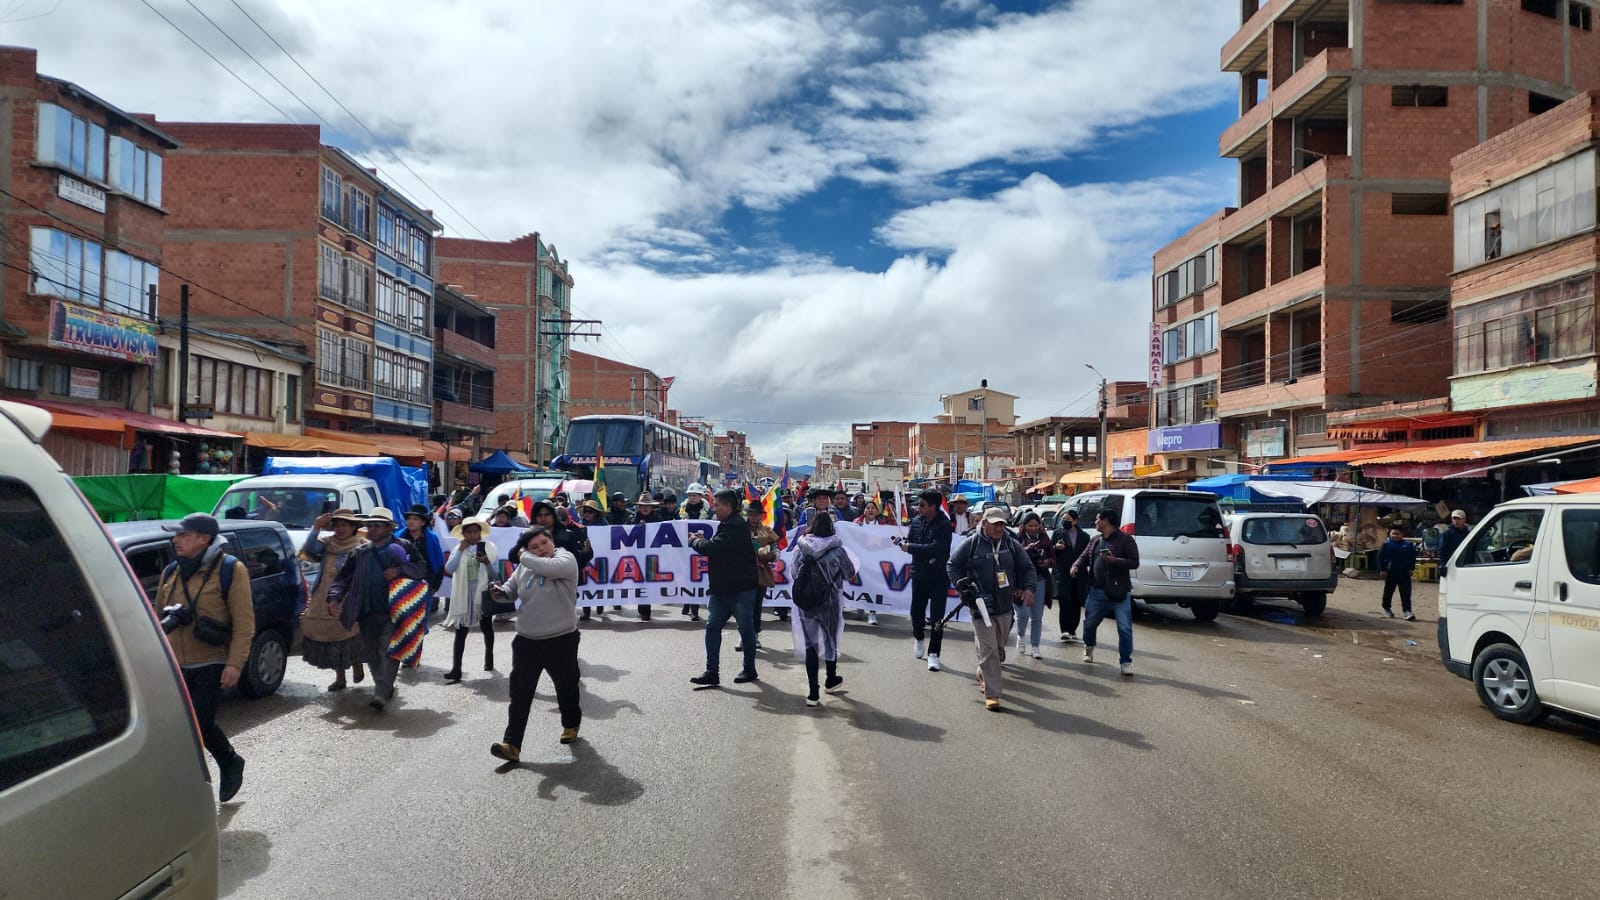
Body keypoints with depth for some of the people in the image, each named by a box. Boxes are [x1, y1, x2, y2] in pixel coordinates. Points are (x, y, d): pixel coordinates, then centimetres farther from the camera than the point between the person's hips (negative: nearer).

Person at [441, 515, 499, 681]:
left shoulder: (490, 548, -5)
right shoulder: (458, 549, 1)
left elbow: (495, 575, -6)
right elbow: (448, 570, -14)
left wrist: (487, 563, -25)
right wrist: (460, 550, -15)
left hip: (484, 594, 0)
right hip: (464, 596, 0)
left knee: (486, 628, 18)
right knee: (460, 631, -3)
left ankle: (489, 658, 39)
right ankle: (456, 669, -3)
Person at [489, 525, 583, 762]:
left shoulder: (566, 559, -12)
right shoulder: (524, 567, 6)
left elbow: (547, 567, -32)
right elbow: (510, 590, 15)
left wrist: (524, 556, -13)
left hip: (561, 640, -3)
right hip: (527, 641, 4)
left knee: (566, 688, 16)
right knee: (519, 694, -2)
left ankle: (571, 725, 42)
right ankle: (512, 744, -1)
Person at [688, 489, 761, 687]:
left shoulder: (735, 527, -18)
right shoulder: (727, 525, 16)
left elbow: (713, 548, -25)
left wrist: (695, 541, -6)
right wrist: (703, 541, 3)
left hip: (741, 588, -10)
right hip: (722, 587, 10)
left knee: (746, 629, 5)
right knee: (712, 627, 4)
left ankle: (749, 670, 19)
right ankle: (712, 672, 7)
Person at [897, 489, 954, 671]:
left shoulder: (944, 525, -15)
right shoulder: (916, 521, 3)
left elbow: (935, 548, -26)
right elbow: (910, 542, 8)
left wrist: (910, 547, -21)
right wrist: (902, 542, -16)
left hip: (939, 576, -5)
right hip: (919, 575, 5)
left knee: (937, 617, -3)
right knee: (916, 612, 14)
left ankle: (933, 654, 7)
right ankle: (918, 638, 43)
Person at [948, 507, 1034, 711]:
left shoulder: (1012, 545, 4)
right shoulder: (972, 545, -6)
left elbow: (1026, 568, 12)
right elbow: (953, 564, 4)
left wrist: (1028, 588, -4)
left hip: (1005, 606, 5)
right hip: (981, 606, -5)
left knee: (999, 648, 18)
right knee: (989, 650, -9)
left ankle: (983, 675, 43)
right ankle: (992, 695, -6)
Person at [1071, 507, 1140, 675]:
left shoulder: (1125, 539, -5)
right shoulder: (1095, 542, 15)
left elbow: (1134, 562, -10)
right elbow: (1084, 557, 16)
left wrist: (1115, 561, -23)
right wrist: (1076, 566, -6)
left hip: (1119, 592, -6)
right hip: (1097, 592, 6)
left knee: (1125, 628, -7)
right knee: (1089, 623, 16)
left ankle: (1125, 662, 5)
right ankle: (1088, 647, 43)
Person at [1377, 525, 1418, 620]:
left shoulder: (1408, 545, 1)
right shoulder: (1386, 544, -3)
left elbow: (1412, 557, 7)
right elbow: (1380, 557, -2)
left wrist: (1411, 568, 1)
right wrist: (1382, 569, -6)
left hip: (1404, 573, 0)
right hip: (1390, 572, 0)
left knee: (1406, 593, -1)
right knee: (1388, 591, 10)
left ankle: (1407, 611, 1)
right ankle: (1387, 609, 23)